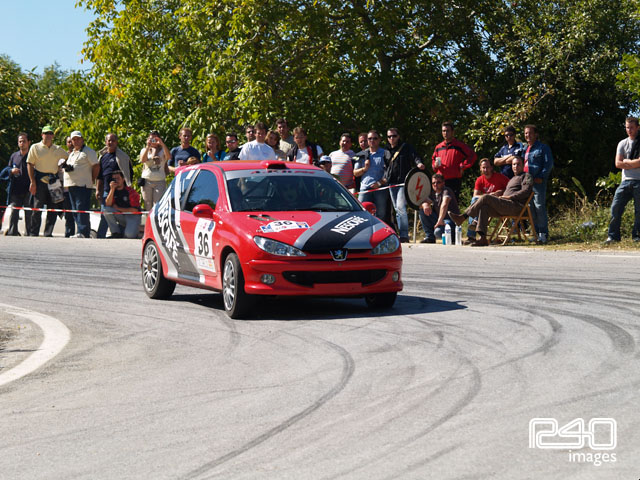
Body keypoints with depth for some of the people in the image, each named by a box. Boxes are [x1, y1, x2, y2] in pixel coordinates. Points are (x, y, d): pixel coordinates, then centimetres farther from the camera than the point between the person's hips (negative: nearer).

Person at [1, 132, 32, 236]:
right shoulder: (14, 156, 15)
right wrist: (11, 171, -3)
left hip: (28, 189, -2)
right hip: (15, 188, 2)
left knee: (29, 212, -1)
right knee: (14, 211, -3)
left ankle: (28, 232, 4)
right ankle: (12, 231, 1)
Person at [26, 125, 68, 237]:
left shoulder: (58, 150, 13)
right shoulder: (35, 147, 3)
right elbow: (30, 164, 0)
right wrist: (32, 182, -9)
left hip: (53, 181, 4)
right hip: (40, 180, -4)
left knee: (53, 208, 0)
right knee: (38, 207, -4)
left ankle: (48, 233, 4)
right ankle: (34, 233, 1)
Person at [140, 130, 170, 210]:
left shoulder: (162, 150, 8)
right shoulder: (144, 150, 12)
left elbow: (168, 156, -15)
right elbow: (142, 160, -10)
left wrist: (162, 144, -24)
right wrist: (148, 147, -18)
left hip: (160, 180, -2)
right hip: (147, 180, 2)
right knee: (148, 206, 1)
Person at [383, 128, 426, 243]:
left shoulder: (406, 147, 3)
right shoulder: (387, 150, 17)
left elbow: (415, 156, -8)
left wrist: (419, 163, -29)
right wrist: (385, 177, 6)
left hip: (403, 182, -6)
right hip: (392, 183, 6)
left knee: (400, 207, -18)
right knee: (397, 210, 7)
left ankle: (404, 236, -16)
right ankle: (402, 235, 11)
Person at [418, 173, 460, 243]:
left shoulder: (446, 191, -15)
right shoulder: (433, 193, 11)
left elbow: (444, 205, -32)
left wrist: (440, 220, -44)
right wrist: (424, 204, -20)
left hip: (451, 220, -8)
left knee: (438, 232, -37)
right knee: (421, 210, -1)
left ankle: (453, 235, -2)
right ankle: (429, 237, 0)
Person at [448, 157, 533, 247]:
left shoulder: (527, 176, 9)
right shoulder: (512, 179, 35)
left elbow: (526, 191, -7)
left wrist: (509, 197, -11)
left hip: (516, 206, -8)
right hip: (506, 206, 8)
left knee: (485, 198, -22)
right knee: (484, 208, -20)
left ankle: (462, 217, -19)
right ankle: (482, 238, -31)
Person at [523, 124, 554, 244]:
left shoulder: (543, 148, 0)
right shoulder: (525, 149, 22)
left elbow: (549, 164, -6)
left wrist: (541, 177, -16)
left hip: (538, 182, -7)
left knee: (540, 208, -11)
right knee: (531, 209, 6)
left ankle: (543, 234, -8)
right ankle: (536, 233, 12)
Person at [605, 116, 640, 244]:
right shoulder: (622, 143, 14)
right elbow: (618, 163, 4)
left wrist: (626, 161, -2)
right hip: (626, 181, 3)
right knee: (616, 207, -5)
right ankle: (613, 236, 1)